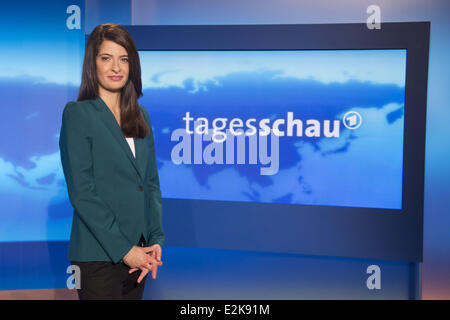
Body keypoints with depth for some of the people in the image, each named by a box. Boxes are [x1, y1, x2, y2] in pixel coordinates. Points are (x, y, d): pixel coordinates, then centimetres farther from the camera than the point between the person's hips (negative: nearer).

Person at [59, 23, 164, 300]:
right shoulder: (78, 114, -6)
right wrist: (123, 249, -14)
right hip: (99, 257, -5)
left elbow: (151, 183, 12)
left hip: (137, 252, 6)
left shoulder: (140, 115, 12)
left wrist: (156, 240, 0)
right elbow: (82, 193, -12)